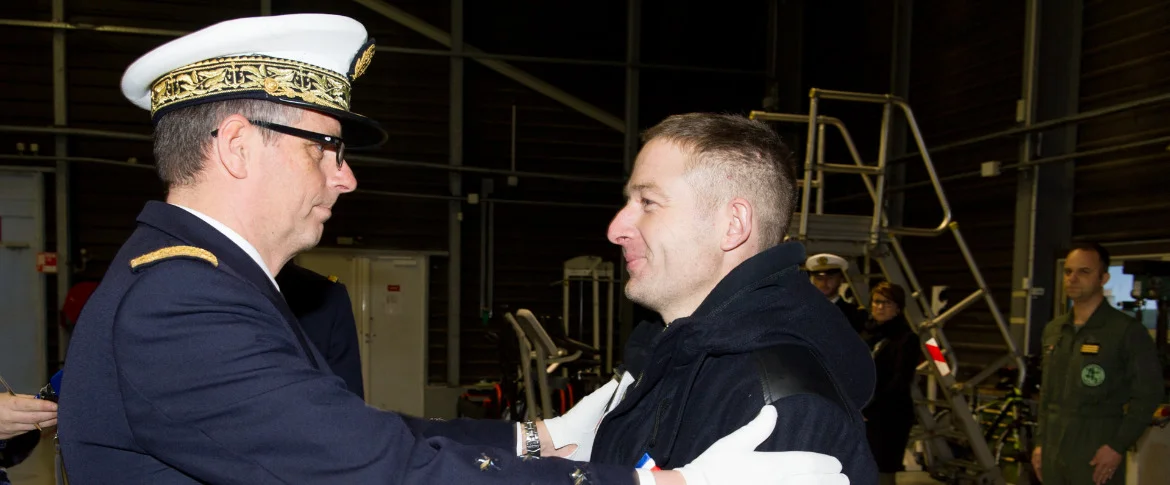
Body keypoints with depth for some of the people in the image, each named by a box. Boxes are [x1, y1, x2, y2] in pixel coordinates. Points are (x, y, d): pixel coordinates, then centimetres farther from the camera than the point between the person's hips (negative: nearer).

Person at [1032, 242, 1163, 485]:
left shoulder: (1128, 331, -5)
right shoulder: (1053, 330, 13)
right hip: (1053, 451, 6)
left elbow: (1147, 396, -8)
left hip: (1098, 454, -5)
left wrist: (1118, 447, -13)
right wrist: (1040, 442, 14)